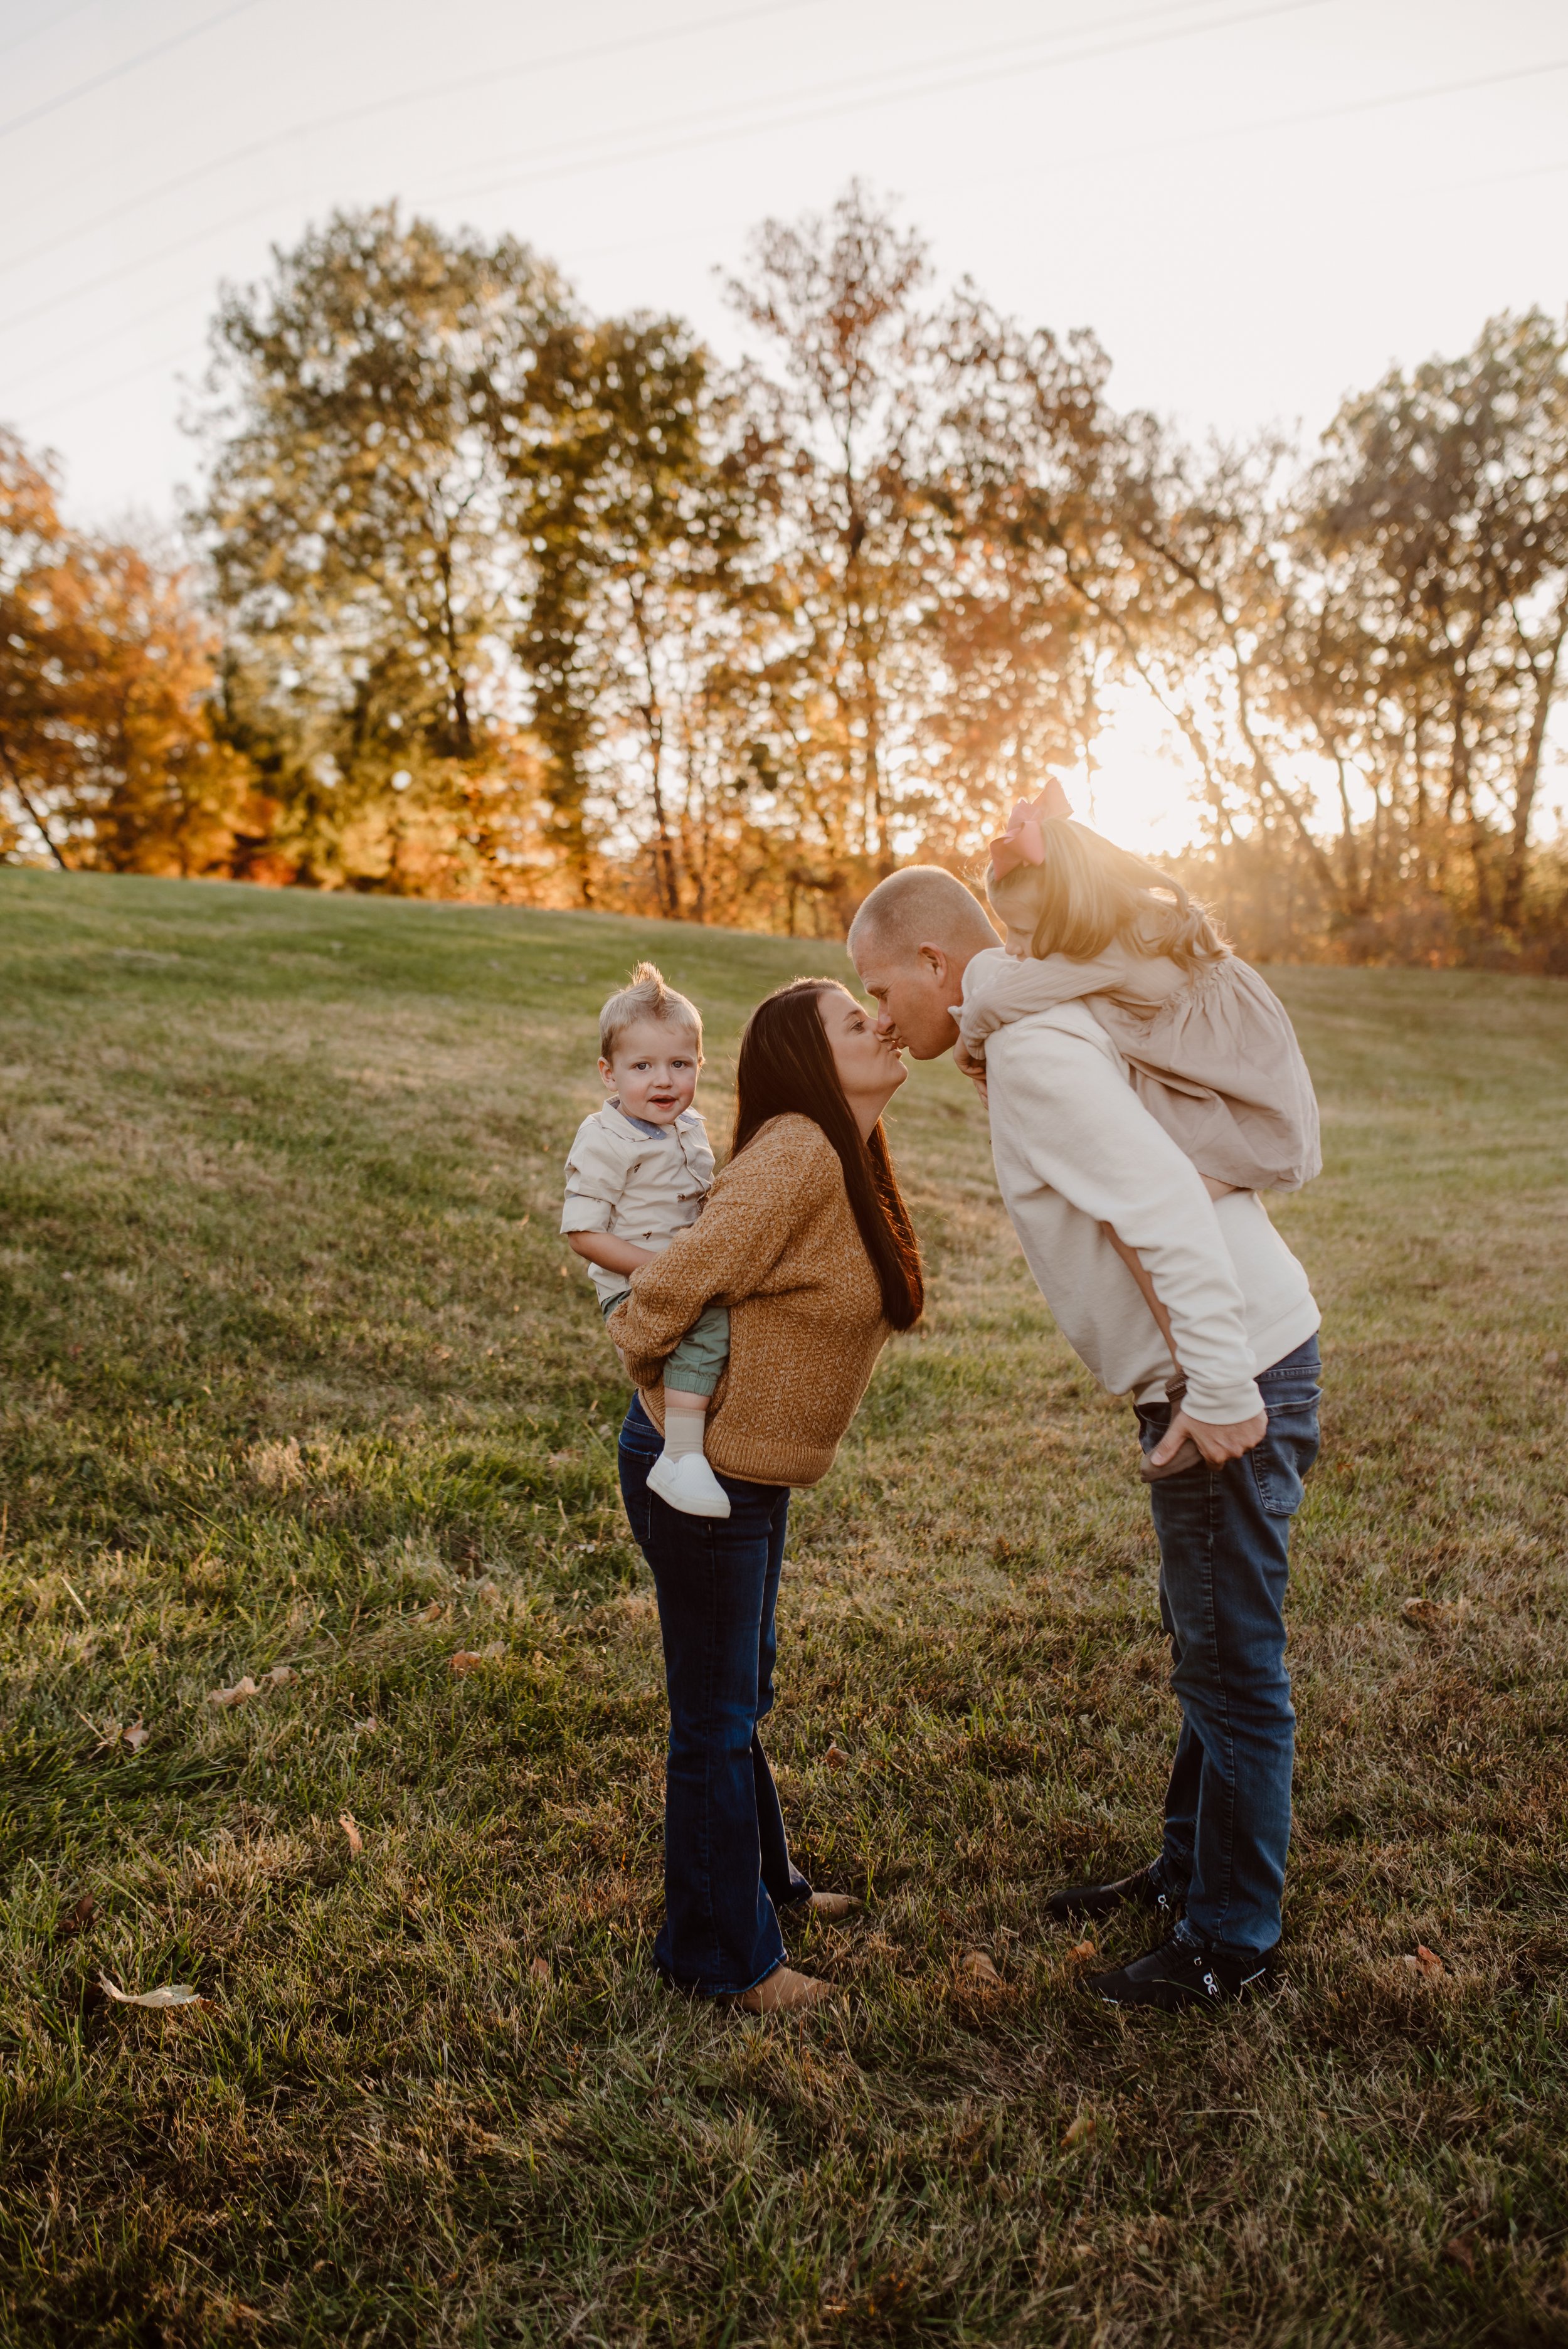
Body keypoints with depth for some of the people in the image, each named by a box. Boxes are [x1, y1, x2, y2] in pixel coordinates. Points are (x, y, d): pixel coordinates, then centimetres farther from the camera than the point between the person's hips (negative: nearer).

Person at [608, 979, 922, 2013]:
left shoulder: (849, 1158, 6)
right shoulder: (797, 1155, -24)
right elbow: (673, 1284, -27)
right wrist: (658, 1382, -9)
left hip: (756, 1465, 9)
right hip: (701, 1471, -9)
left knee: (743, 1695, 25)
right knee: (717, 1716, 7)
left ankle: (763, 1878, 46)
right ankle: (726, 1954, 25)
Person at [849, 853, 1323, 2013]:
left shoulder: (1034, 1054, -19)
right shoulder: (1052, 1025, 13)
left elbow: (1169, 1207, -27)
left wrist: (1222, 1391, -26)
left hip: (1237, 1376, -11)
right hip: (1235, 1363, 11)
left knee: (1234, 1665, 3)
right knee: (1208, 1645, 22)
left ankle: (1232, 1941, 20)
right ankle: (1189, 1869, 39)